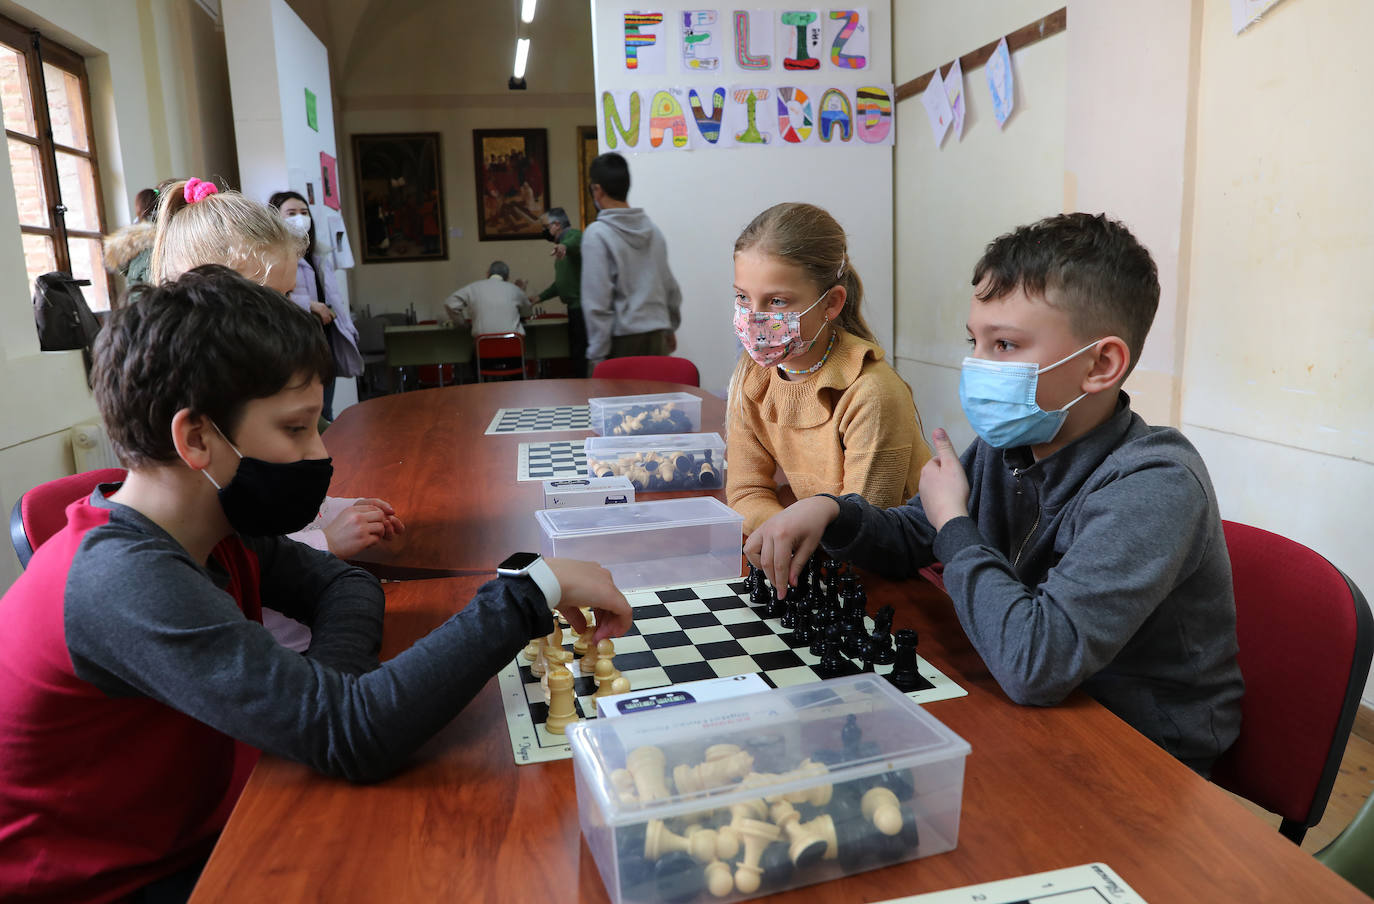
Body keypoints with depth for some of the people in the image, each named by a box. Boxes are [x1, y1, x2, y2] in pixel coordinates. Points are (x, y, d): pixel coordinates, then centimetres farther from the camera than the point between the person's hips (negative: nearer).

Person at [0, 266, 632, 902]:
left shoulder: (212, 530, -5)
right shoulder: (123, 581, -31)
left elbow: (346, 586, 6)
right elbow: (355, 737, -38)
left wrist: (320, 688, -17)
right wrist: (538, 588, -33)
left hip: (190, 842, 7)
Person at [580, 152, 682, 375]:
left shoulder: (597, 235, -10)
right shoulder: (653, 230, 10)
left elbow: (596, 301, -13)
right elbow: (670, 287, 17)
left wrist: (597, 354, -10)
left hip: (621, 340, -6)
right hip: (657, 336, 6)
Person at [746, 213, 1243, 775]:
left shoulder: (1154, 488, -27)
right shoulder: (1009, 444, -4)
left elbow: (1036, 664, -38)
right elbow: (909, 540, 9)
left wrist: (953, 524, -23)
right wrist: (829, 512, -13)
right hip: (1036, 718, 6)